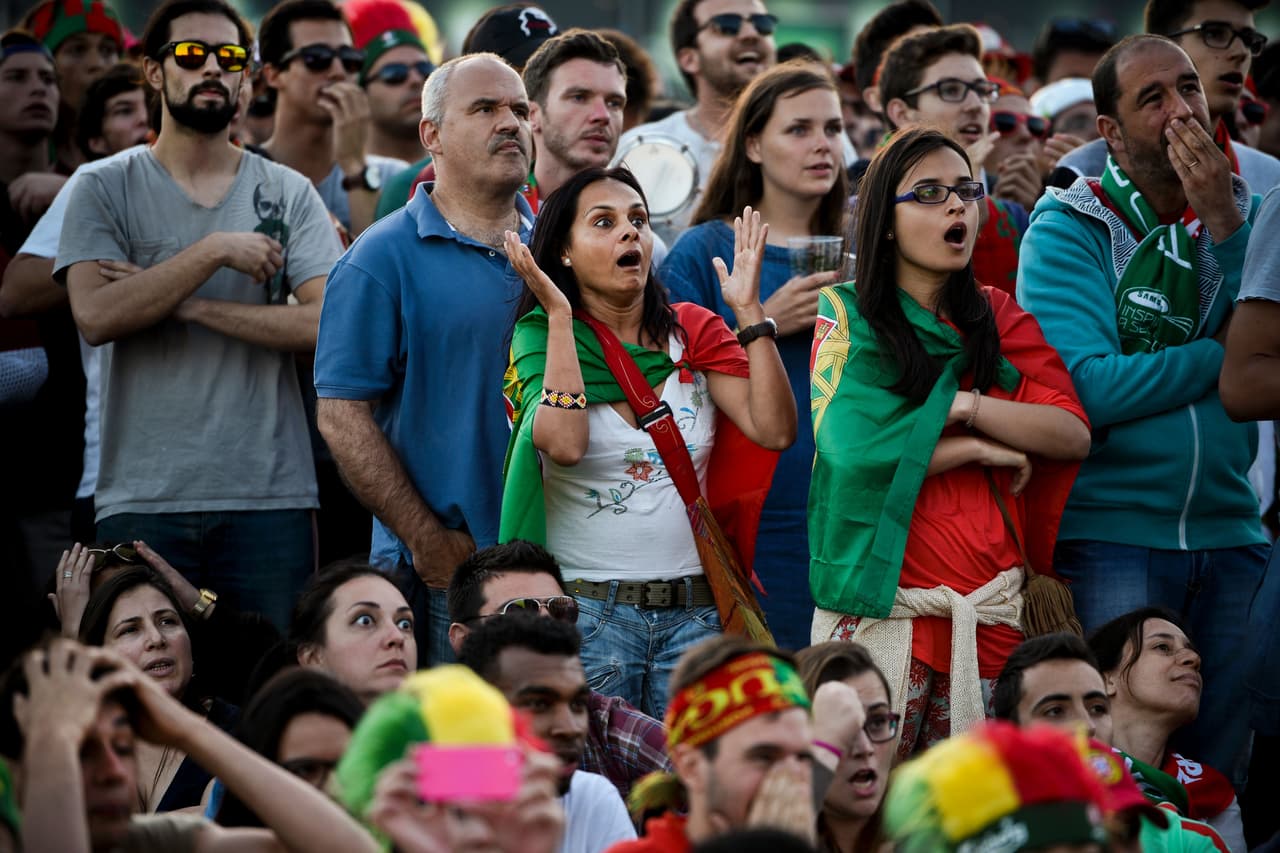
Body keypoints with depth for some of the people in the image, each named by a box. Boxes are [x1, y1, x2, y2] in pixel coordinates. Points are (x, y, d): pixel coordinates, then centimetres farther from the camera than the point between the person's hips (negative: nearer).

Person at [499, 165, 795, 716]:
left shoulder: (694, 332, 9)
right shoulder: (544, 338, 0)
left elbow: (774, 431, -4)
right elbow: (564, 444, -20)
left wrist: (749, 311, -5)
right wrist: (560, 316, -15)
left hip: (693, 609, 3)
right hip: (587, 611, -3)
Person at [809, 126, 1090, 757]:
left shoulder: (1000, 320, 14)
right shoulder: (848, 314, 2)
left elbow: (1072, 435, 0)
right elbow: (852, 450, -13)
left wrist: (964, 406, -11)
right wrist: (979, 447, -7)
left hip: (993, 607, 4)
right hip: (884, 603, -4)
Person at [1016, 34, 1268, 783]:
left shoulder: (1243, 217, 10)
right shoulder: (1069, 230, -3)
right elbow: (1087, 388, -16)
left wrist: (1227, 228, -10)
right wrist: (1224, 356, -7)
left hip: (1230, 532, 4)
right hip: (1110, 538, -4)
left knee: (1221, 769, 6)